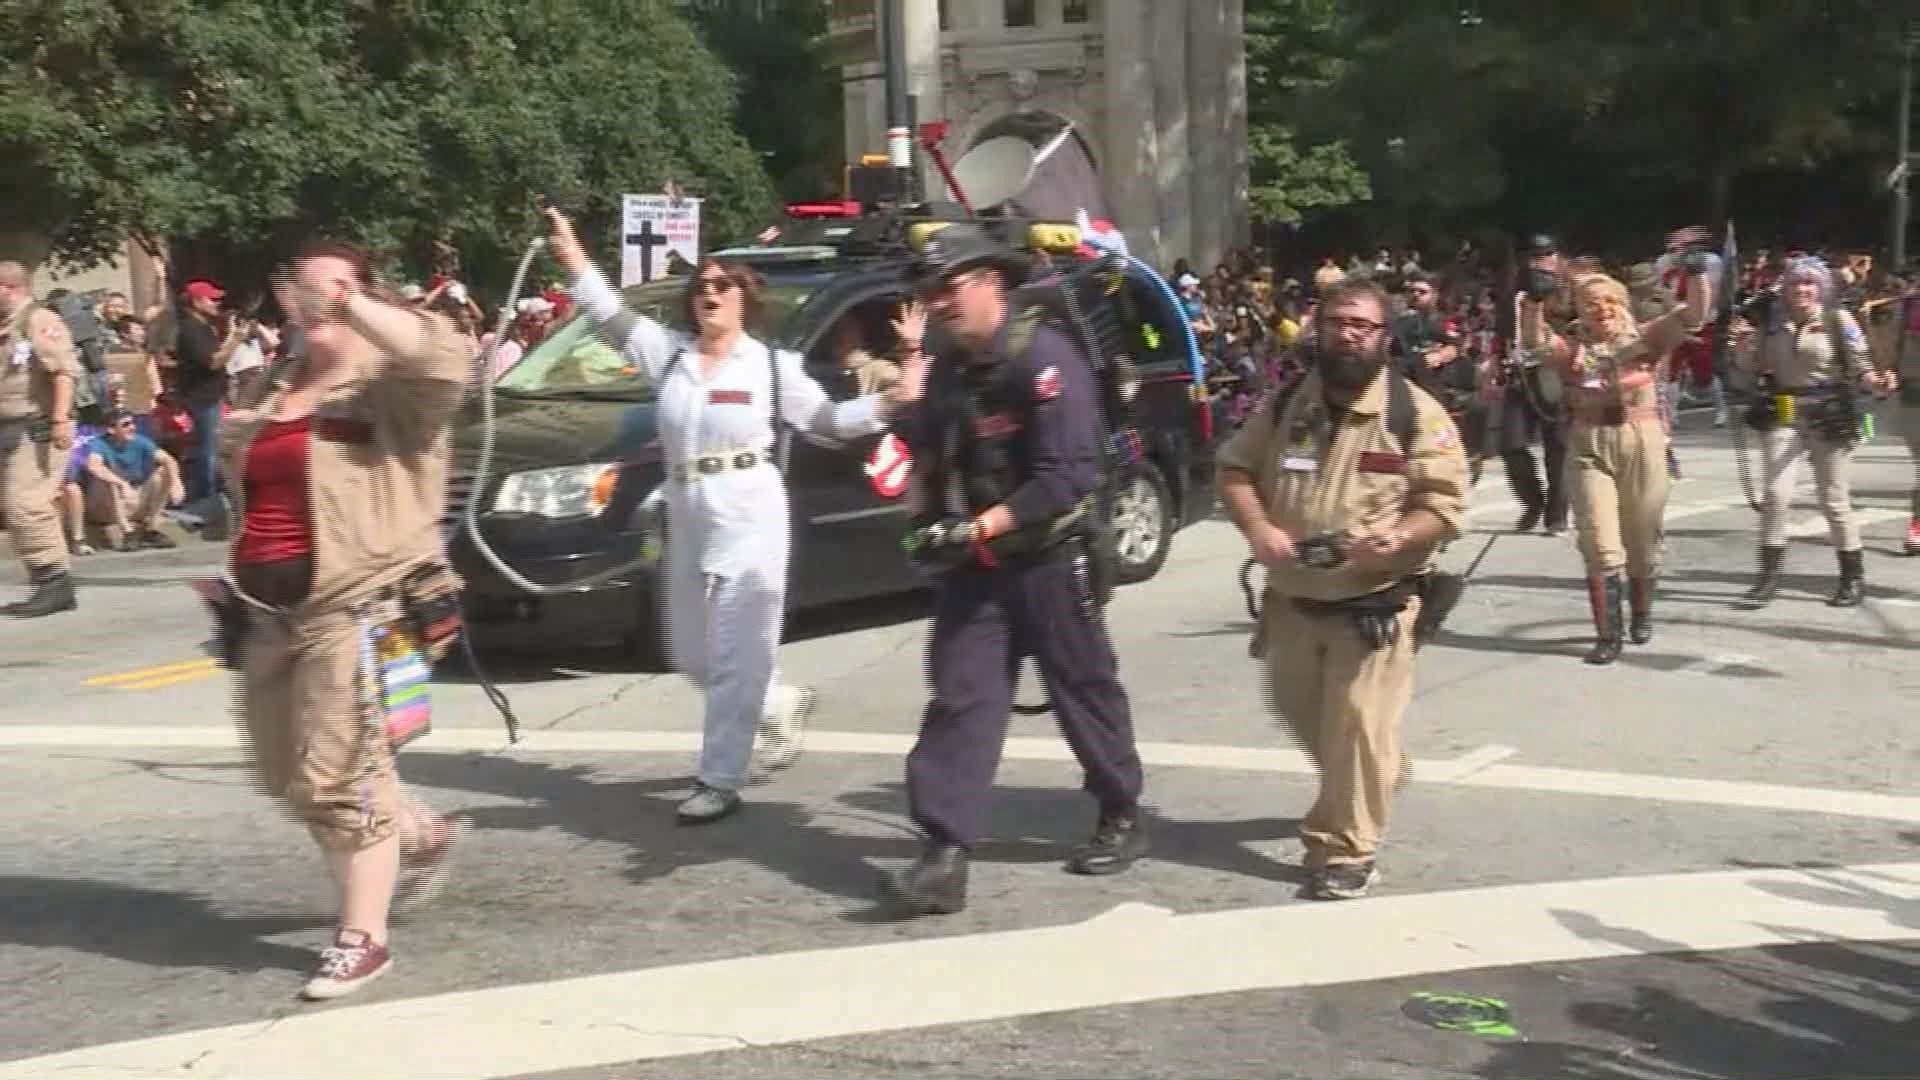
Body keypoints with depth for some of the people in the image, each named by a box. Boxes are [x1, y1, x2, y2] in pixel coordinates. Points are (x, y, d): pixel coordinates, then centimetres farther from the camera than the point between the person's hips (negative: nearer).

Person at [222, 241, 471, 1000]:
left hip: (353, 607, -9)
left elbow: (447, 361, -29)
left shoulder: (389, 389, -7)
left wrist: (351, 305, -28)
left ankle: (362, 939, 6)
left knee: (338, 778, -7)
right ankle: (422, 835, 38)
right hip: (266, 612, 9)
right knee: (291, 781, 16)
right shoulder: (271, 395, 18)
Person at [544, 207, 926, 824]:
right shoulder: (669, 356, 8)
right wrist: (573, 257, 0)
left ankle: (720, 781, 2)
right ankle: (782, 704, 38)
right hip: (688, 523, 5)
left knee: (736, 655, -4)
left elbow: (829, 422, 2)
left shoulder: (772, 366, -1)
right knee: (690, 656, 14)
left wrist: (891, 401, -10)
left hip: (752, 520, -5)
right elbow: (611, 316, 7)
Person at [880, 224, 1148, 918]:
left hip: (1048, 558, -6)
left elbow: (1071, 472, -22)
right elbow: (931, 458, 19)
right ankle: (946, 856, -5)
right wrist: (929, 522, -1)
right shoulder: (948, 371, 10)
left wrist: (986, 525, -24)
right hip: (970, 563, 6)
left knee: (1085, 690, 8)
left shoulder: (1044, 358, -15)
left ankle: (1122, 820, 29)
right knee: (959, 698, -3)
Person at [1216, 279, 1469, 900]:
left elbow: (1445, 505, -10)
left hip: (1374, 601, -5)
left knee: (1358, 725, -7)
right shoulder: (1287, 406, 4)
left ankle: (1349, 853, 5)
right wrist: (1258, 529, -10)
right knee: (1299, 714, 20)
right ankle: (1374, 781, 48)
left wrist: (1397, 538, -30)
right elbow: (1234, 468, 9)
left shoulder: (1416, 413, -9)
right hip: (1292, 598, 5)